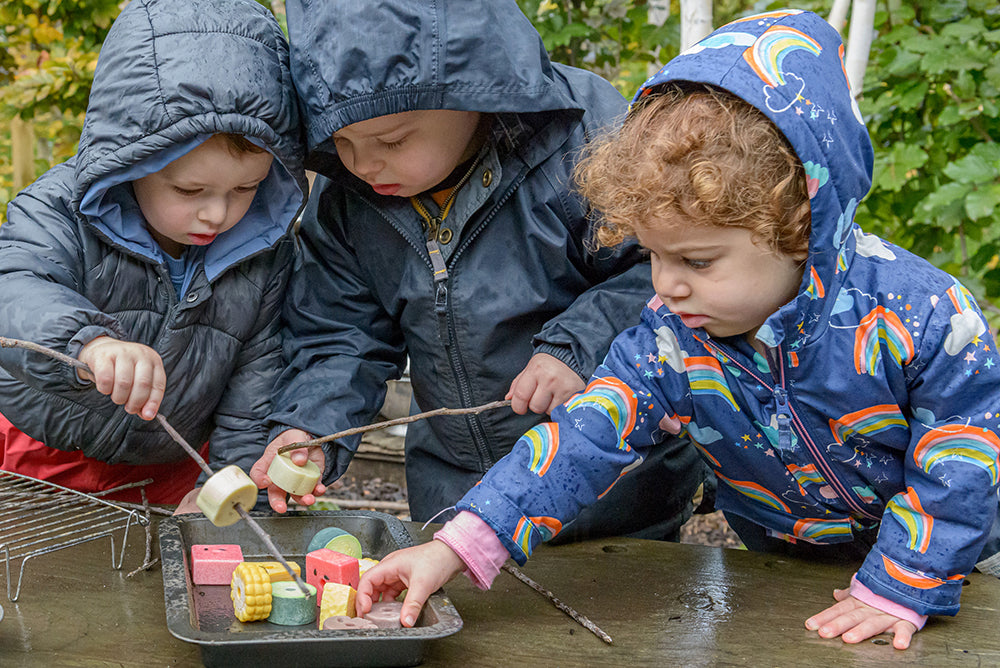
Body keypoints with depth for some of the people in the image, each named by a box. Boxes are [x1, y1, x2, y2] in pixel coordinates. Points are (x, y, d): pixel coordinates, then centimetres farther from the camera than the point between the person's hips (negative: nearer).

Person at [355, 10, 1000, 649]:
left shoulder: (918, 313, -33)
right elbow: (582, 441, -28)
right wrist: (460, 546, -39)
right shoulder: (670, 340, -24)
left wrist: (898, 590, -25)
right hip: (778, 554, 2)